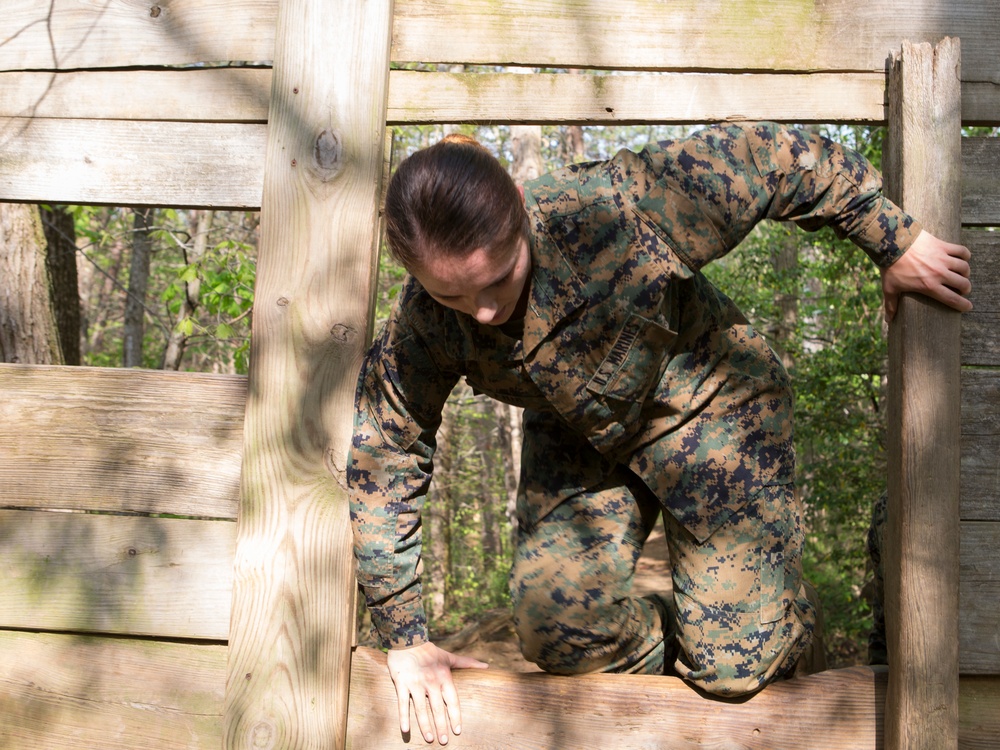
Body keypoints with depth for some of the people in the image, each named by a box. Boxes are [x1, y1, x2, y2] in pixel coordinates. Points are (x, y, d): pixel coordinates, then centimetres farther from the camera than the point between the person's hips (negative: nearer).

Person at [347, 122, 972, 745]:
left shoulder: (615, 208, -37)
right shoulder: (423, 327, -24)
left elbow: (780, 159, -25)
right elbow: (383, 459, -14)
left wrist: (896, 243, -13)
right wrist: (405, 640, -10)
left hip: (707, 400, -3)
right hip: (576, 437, 4)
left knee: (738, 659, -8)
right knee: (552, 624, -13)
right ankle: (669, 658, 20)